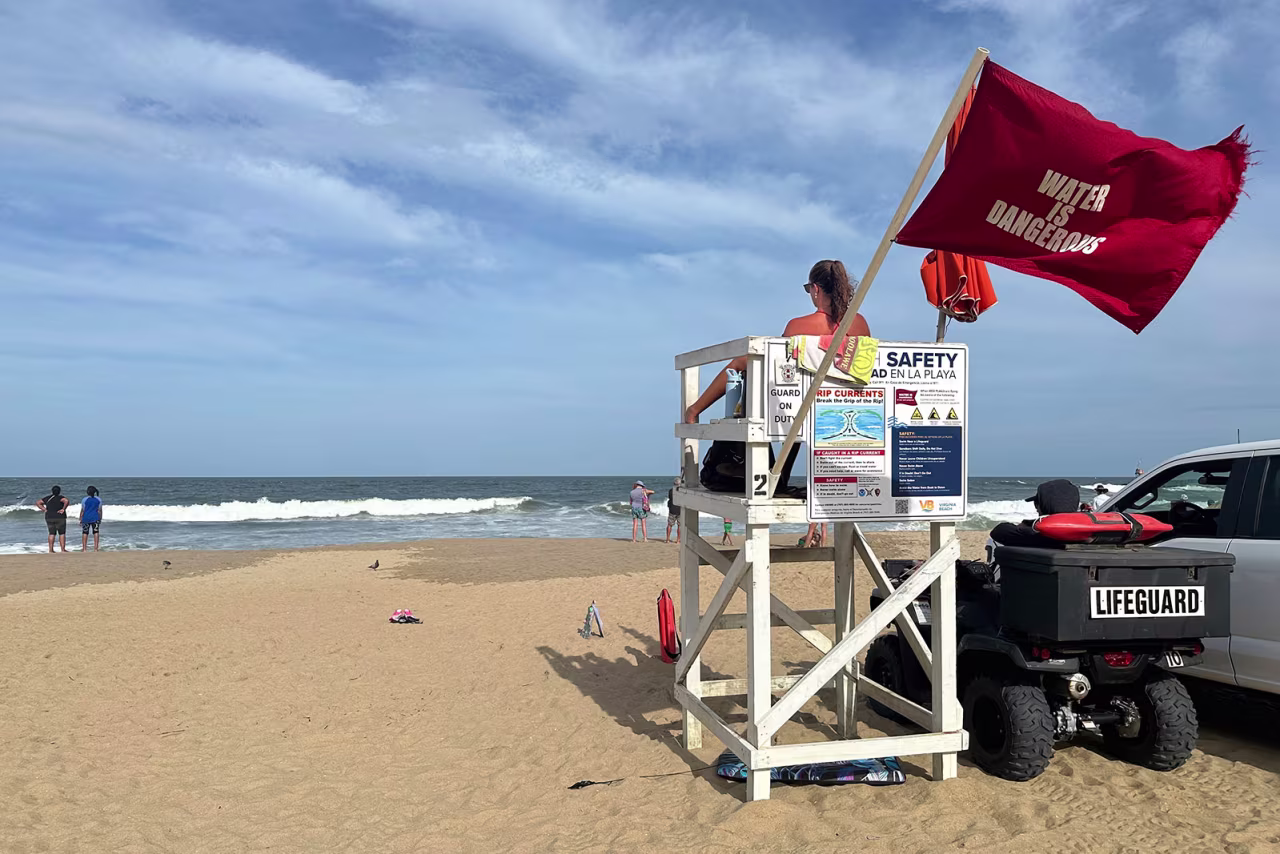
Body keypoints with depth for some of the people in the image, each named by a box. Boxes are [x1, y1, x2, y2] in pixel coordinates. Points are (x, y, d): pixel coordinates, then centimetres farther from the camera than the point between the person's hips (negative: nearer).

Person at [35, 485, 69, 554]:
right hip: (60, 518, -4)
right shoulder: (60, 497, -9)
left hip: (49, 518, 4)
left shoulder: (47, 498, 7)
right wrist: (63, 509, -18)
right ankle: (63, 549, -1)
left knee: (52, 533, 9)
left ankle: (50, 550, 6)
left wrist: (44, 509, 6)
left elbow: (38, 503, 12)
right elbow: (66, 501, -28)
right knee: (62, 533, 2)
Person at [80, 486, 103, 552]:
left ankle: (84, 548, 9)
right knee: (96, 532, 4)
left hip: (86, 518, -1)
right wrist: (100, 519, 10)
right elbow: (100, 510, 3)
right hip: (95, 518, 1)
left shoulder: (85, 499, -5)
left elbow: (82, 511, -2)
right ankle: (96, 548, 0)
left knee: (85, 533, 8)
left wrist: (80, 519, 4)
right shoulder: (99, 499, 1)